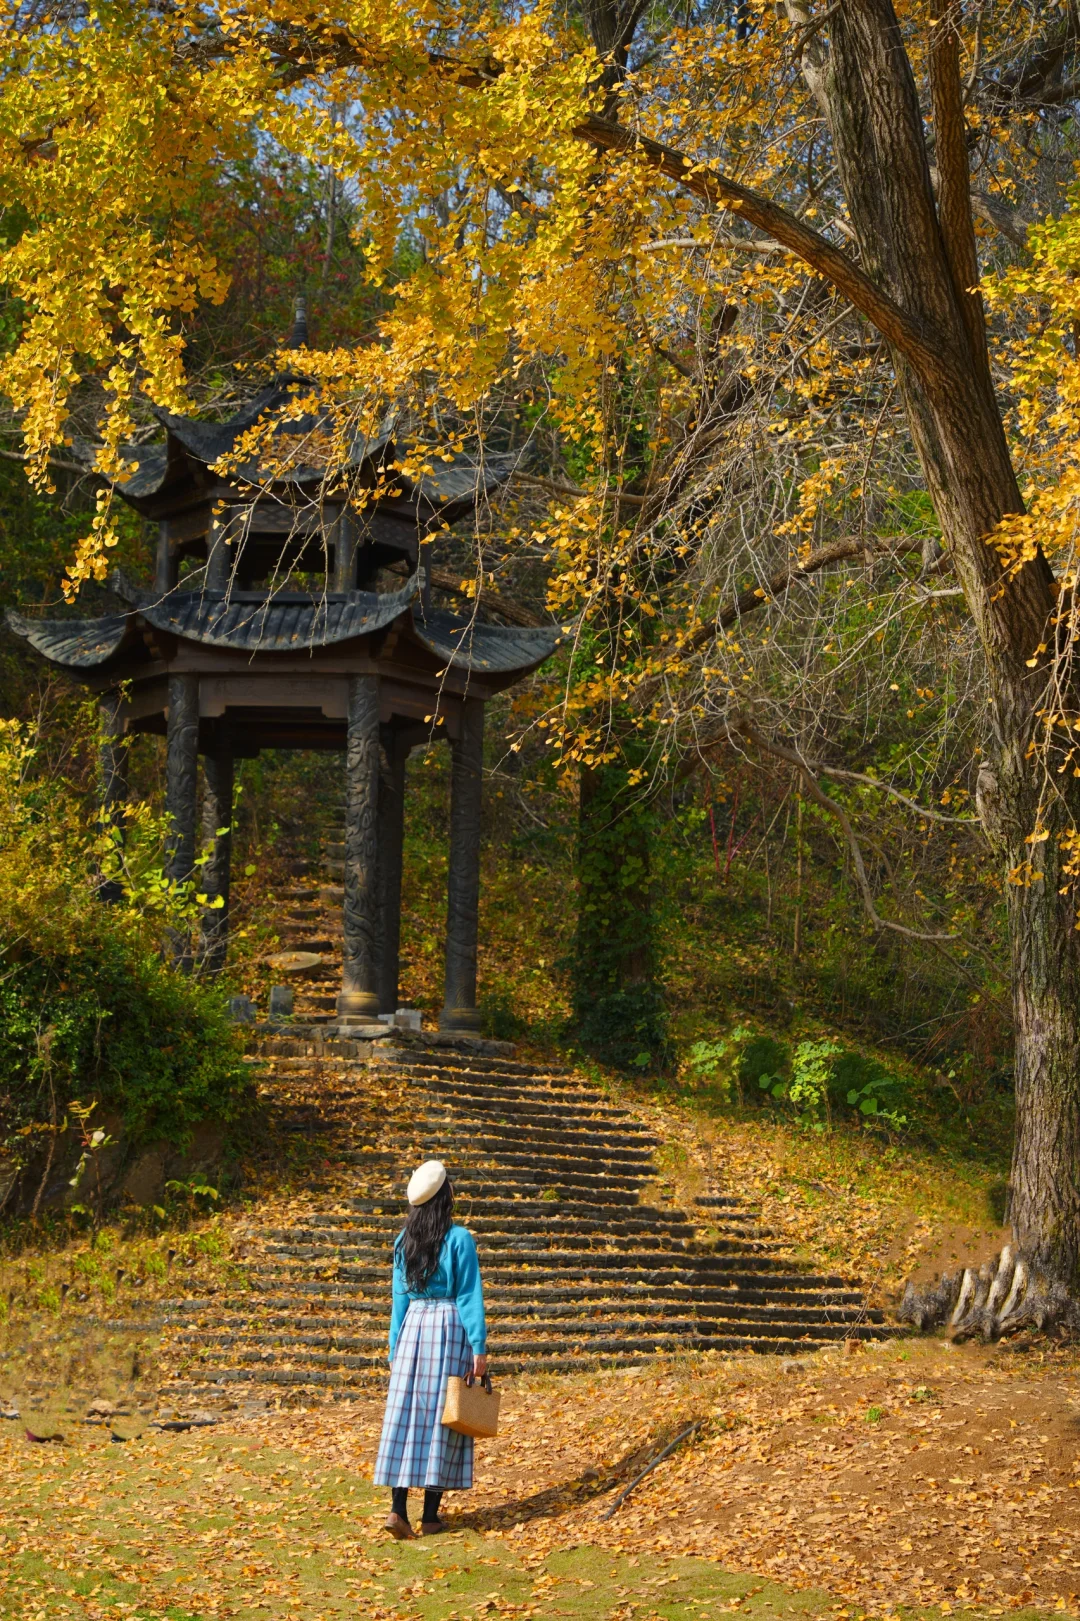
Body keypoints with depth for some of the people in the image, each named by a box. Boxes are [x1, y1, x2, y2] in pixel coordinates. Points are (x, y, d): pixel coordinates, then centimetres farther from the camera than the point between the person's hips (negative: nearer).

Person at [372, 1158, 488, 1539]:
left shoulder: (404, 1241, 6)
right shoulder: (459, 1239, -7)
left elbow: (399, 1297, 10)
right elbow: (469, 1296, -9)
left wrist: (394, 1348, 14)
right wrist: (479, 1347, -7)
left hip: (413, 1326, 4)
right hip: (450, 1326, -4)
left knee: (405, 1416, 5)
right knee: (441, 1416, 1)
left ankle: (398, 1509, -2)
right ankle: (431, 1515, 4)